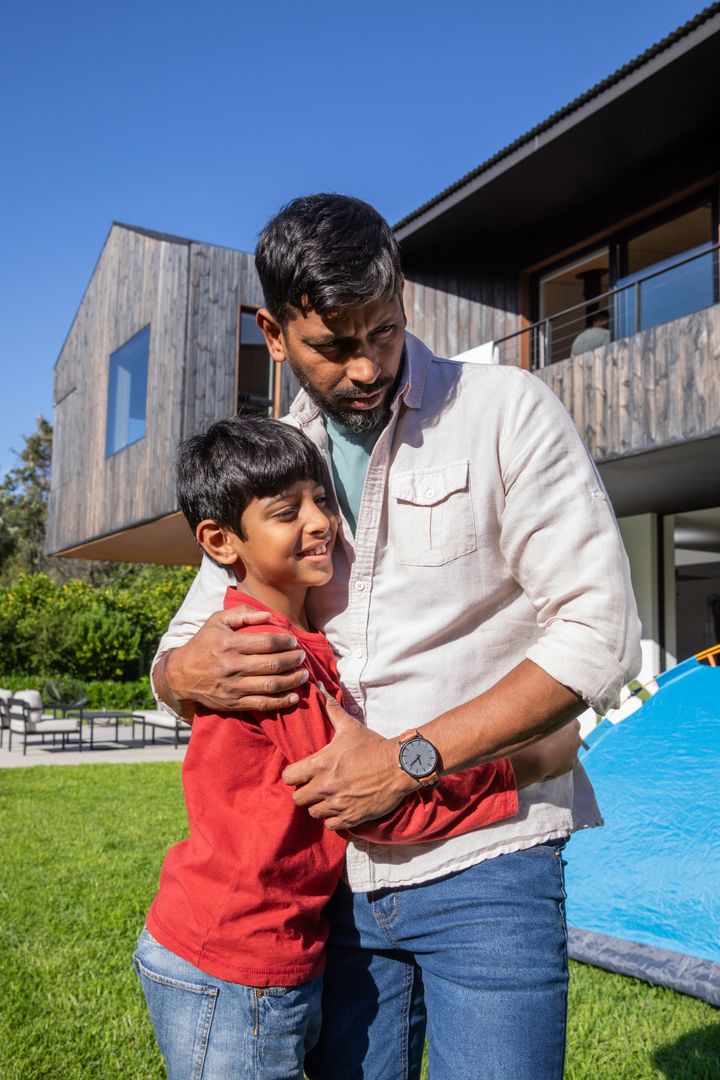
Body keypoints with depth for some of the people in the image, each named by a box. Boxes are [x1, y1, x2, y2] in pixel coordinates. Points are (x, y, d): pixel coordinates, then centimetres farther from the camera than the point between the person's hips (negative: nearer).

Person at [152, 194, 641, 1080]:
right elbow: (178, 654, 10)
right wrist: (193, 673, -16)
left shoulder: (506, 410, -7)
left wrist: (409, 760, -19)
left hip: (484, 859, -4)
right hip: (334, 869, 4)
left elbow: (598, 635, -14)